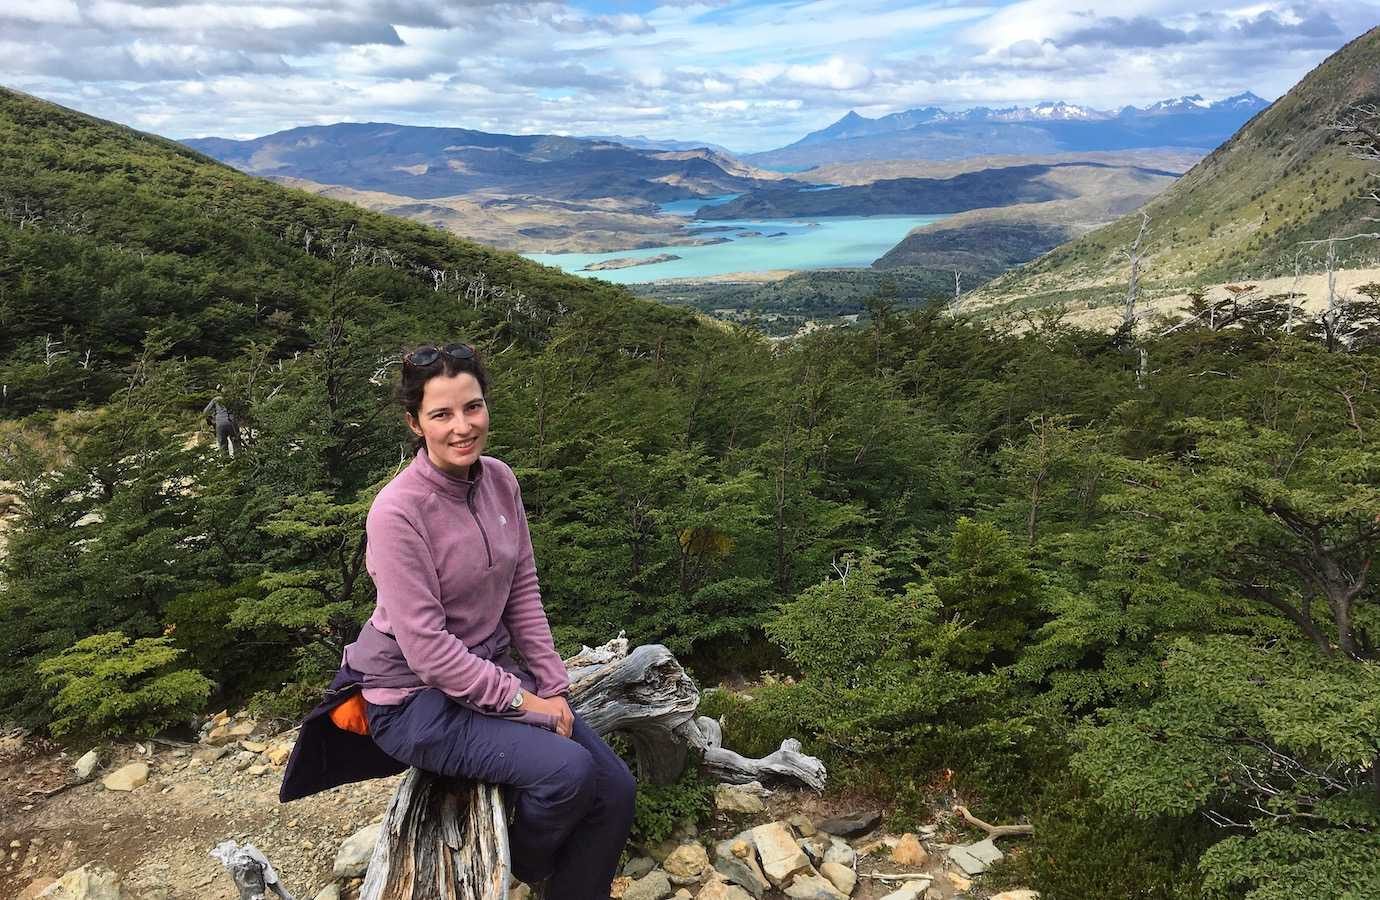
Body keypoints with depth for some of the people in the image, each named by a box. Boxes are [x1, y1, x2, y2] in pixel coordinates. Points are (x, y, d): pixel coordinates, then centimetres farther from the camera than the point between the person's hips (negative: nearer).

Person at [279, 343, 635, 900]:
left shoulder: (499, 480, -2)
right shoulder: (398, 510, -22)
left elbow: (524, 594, 4)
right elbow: (426, 647, -23)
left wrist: (554, 688, -3)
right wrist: (524, 701, -18)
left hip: (491, 671, 7)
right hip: (416, 695, -6)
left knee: (616, 790, -4)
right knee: (567, 771, -24)